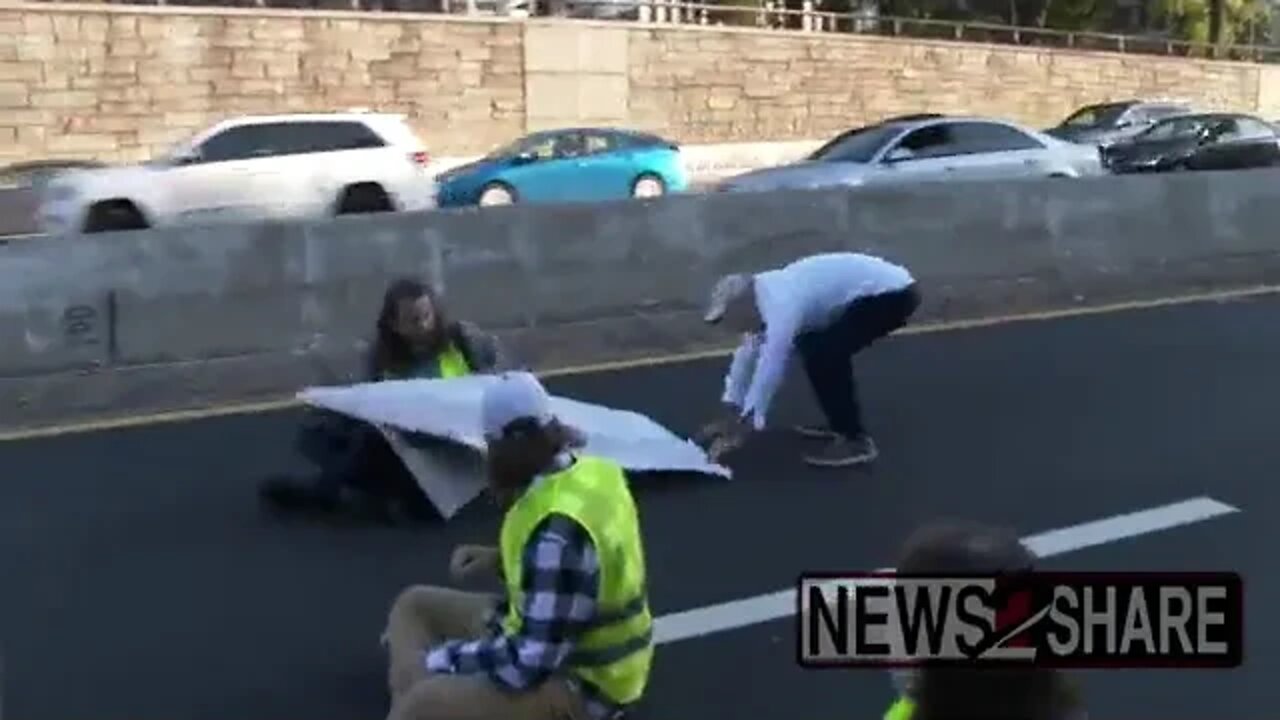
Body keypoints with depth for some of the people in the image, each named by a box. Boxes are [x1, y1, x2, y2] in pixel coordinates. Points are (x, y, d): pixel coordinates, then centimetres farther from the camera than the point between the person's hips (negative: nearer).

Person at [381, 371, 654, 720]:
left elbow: (530, 661, -29)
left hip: (580, 681, -10)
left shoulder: (559, 531, -31)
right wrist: (500, 560, 4)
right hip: (559, 638, 10)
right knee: (414, 605, 14)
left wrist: (438, 661, -17)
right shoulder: (582, 468, -3)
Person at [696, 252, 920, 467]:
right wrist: (728, 418, 17)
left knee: (821, 355, -18)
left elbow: (770, 367, -25)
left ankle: (855, 440, -10)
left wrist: (742, 429, -19)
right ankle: (841, 424, 22)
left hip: (892, 294, -10)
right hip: (877, 288, 10)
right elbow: (747, 354, 13)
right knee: (813, 345, 17)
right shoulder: (763, 295, 6)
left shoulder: (782, 305, -23)